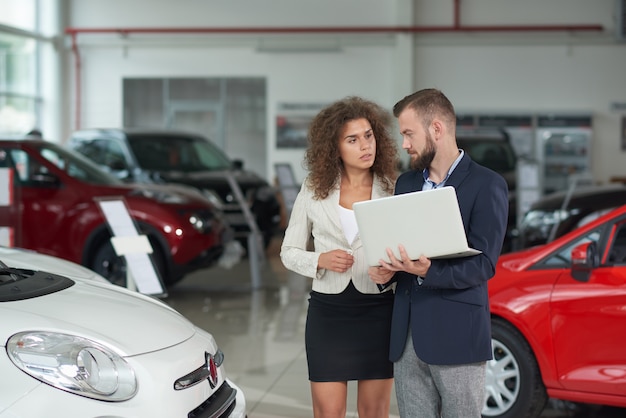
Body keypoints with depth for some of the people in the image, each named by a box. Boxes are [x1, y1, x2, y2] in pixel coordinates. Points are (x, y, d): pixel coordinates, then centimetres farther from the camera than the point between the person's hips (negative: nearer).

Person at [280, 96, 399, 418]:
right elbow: (289, 251, 7)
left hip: (378, 310, 0)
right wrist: (320, 260, -13)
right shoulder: (313, 191, 1)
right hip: (328, 310, 0)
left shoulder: (394, 189, -1)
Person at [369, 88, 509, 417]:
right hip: (407, 334, 6)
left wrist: (427, 271, -27)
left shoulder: (486, 185, -5)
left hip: (456, 336, -5)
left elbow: (483, 264, -13)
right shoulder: (406, 183, 15)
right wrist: (386, 272, -2)